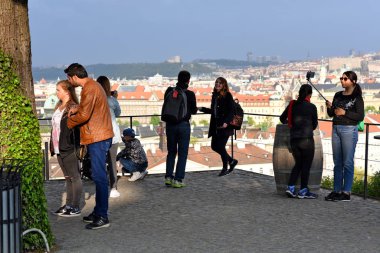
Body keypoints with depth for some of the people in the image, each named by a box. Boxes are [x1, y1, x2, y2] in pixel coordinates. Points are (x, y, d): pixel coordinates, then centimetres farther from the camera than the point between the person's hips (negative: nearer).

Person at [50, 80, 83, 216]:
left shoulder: (73, 108, -14)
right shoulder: (59, 107, 13)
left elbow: (75, 129, -17)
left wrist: (76, 148, -20)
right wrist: (52, 146, 16)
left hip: (69, 149, -9)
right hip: (59, 149, 9)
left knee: (74, 177, 1)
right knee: (67, 177, 15)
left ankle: (75, 207, 8)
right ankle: (68, 205, 24)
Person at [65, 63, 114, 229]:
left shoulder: (89, 89, -16)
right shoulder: (92, 85, 17)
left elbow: (84, 115, -19)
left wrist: (69, 122, -1)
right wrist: (77, 109, 8)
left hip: (98, 138, -11)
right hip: (98, 136, 11)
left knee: (99, 176, -8)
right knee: (98, 175, 15)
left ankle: (102, 217, -5)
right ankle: (98, 212, 24)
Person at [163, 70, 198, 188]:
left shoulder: (169, 91, -2)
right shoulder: (190, 94, -10)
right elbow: (193, 111, -1)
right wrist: (196, 108, 19)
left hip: (170, 124, 3)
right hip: (183, 125, -3)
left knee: (171, 152, 16)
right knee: (182, 153, 5)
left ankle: (168, 177, 13)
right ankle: (178, 180, 3)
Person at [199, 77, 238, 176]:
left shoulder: (227, 96, -8)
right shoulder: (215, 95, 13)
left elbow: (231, 111, -13)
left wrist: (226, 122, -25)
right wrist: (203, 109, 13)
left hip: (225, 126, -8)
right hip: (216, 125, 8)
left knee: (220, 146, -7)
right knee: (214, 146, 8)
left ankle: (225, 168, 11)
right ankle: (231, 161, 26)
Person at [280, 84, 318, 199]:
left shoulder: (292, 104, 5)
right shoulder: (311, 107, -6)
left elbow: (282, 118, 17)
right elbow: (315, 125, 5)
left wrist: (288, 123, 38)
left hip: (293, 139, 5)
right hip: (307, 139, -5)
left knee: (298, 164, 17)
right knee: (306, 165, 6)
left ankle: (290, 187, 8)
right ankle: (303, 191, 9)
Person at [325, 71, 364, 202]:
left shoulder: (357, 97, -4)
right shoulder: (338, 95, 14)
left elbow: (360, 116, -10)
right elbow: (331, 114, 17)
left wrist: (345, 113, -16)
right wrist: (329, 107, -2)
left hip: (349, 130, -6)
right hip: (336, 128, 6)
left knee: (347, 162, -3)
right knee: (337, 162, 10)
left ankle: (346, 192, 2)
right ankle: (337, 190, 16)